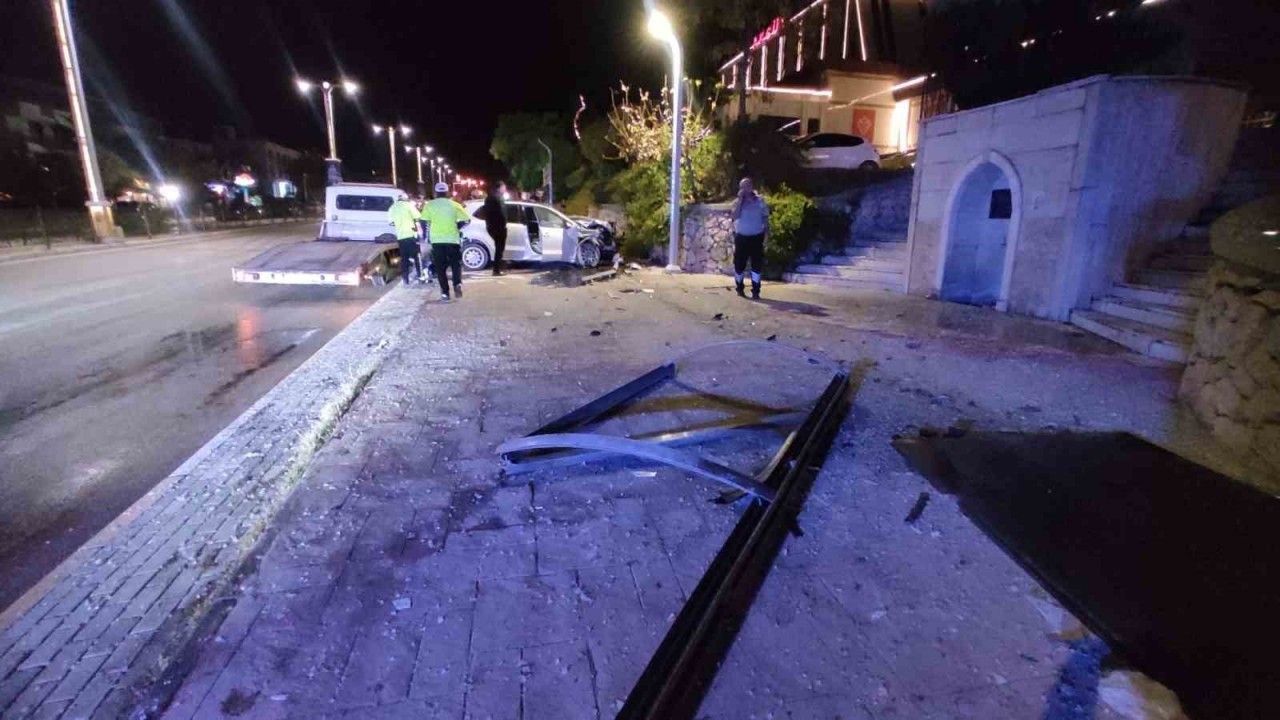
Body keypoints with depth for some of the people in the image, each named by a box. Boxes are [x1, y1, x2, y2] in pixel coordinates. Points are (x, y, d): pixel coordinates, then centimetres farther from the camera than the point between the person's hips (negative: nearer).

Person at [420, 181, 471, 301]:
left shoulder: (429, 205, 2)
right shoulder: (454, 205, 3)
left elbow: (424, 222, -4)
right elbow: (466, 219, -2)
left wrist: (426, 235, 10)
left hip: (436, 240, 0)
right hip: (452, 239, 0)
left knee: (440, 267, 7)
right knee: (456, 264, 12)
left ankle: (445, 293, 3)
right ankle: (457, 284, -13)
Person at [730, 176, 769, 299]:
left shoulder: (760, 200, 3)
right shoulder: (737, 202, 2)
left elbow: (765, 217, 7)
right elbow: (735, 216, -16)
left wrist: (766, 231, -1)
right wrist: (740, 199, -15)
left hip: (756, 237, 0)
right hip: (741, 237, 0)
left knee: (756, 264, -2)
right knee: (739, 264, 6)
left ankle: (755, 291, 2)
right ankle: (740, 288, 22)